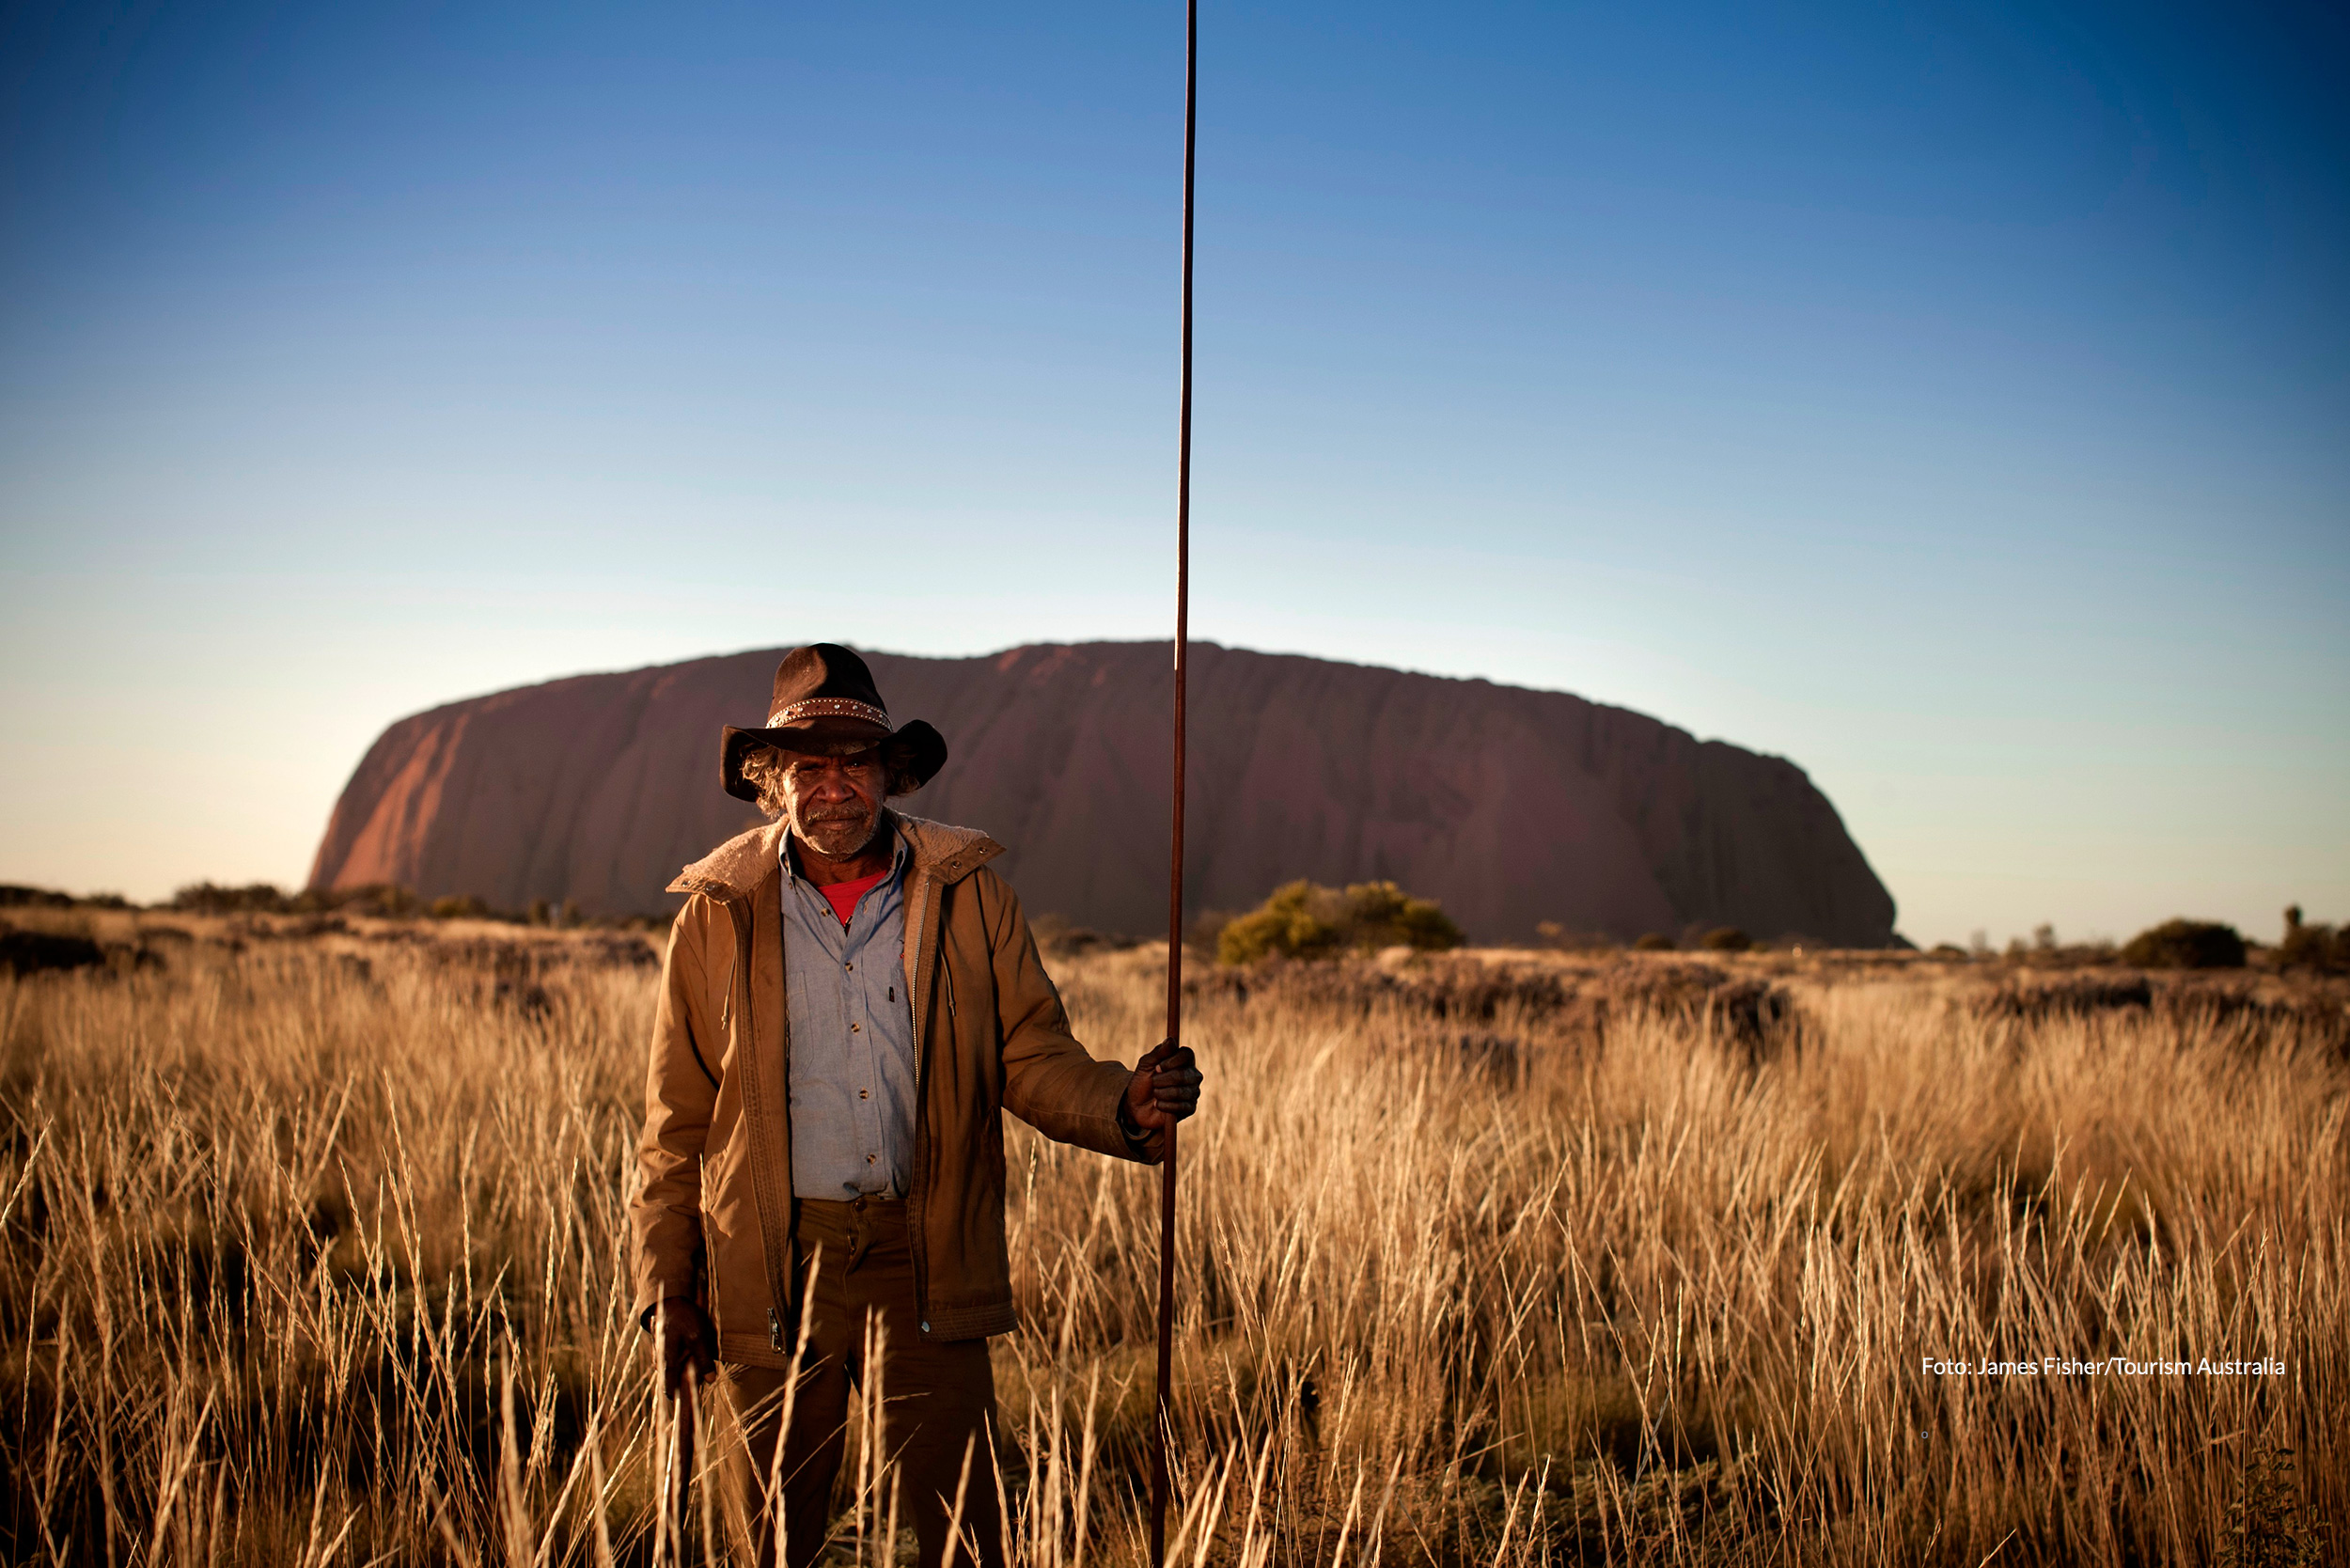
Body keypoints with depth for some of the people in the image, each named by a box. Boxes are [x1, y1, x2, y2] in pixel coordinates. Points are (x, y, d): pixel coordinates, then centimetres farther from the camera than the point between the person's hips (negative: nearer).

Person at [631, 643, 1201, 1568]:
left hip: (924, 1260, 0)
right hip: (774, 1270, 0)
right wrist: (665, 1288, 2)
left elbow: (1033, 1059, 3)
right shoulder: (717, 914, 2)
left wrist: (1123, 1107, -18)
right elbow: (676, 1119, 5)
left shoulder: (968, 898, 2)